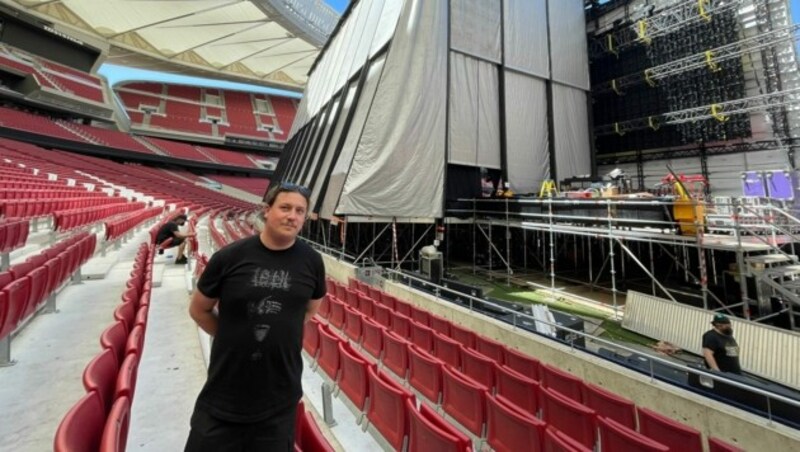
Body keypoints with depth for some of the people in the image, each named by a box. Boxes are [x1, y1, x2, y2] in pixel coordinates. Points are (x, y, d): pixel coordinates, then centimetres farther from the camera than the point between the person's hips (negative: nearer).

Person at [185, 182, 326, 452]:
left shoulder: (312, 261, -8)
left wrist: (283, 335, 5)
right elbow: (198, 309, 2)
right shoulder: (230, 256, -12)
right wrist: (234, 338, 2)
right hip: (225, 392, -1)